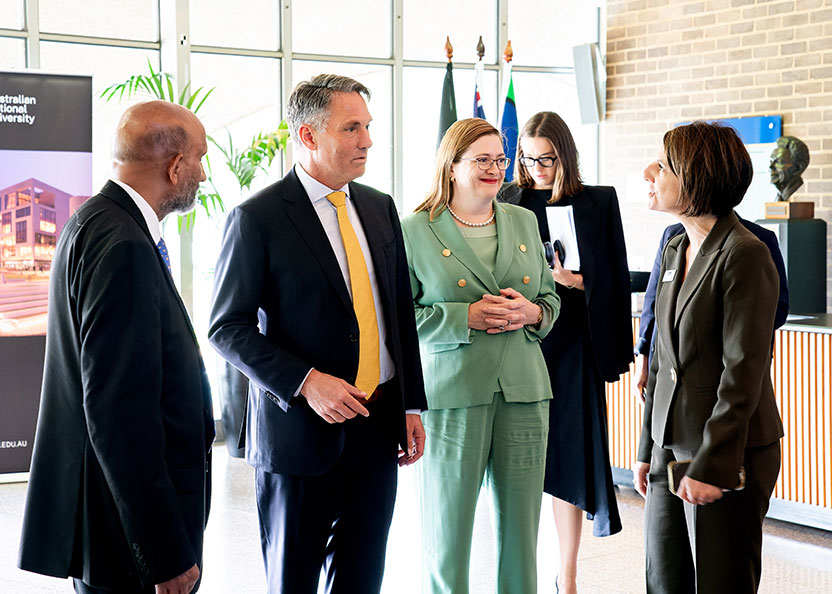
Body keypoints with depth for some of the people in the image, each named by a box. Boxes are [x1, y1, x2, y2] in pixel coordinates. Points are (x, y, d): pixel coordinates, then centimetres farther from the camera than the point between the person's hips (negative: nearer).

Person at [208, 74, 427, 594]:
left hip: (378, 427, 5)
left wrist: (412, 405, 10)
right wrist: (305, 382, -20)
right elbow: (229, 327, -10)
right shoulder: (257, 218, -9)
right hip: (300, 429, -5)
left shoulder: (380, 208, 9)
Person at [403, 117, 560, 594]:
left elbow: (551, 296, 19)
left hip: (524, 392, 4)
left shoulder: (525, 222, 14)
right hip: (452, 393, -4)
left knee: (522, 527, 8)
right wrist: (466, 317, -15)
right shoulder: (417, 230, -1)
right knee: (448, 526, 2)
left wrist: (532, 313, -3)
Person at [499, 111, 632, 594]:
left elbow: (614, 278, 8)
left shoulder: (599, 202, 6)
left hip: (572, 343, 0)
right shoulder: (505, 201, 6)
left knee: (569, 457, 1)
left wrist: (573, 280, -6)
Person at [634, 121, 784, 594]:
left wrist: (710, 466, -18)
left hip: (729, 456, -8)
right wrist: (648, 448, 15)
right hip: (671, 449, 8)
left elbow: (743, 373, -17)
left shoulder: (745, 255, -14)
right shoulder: (676, 250, 11)